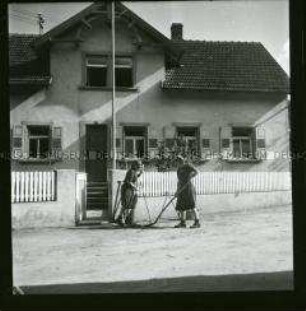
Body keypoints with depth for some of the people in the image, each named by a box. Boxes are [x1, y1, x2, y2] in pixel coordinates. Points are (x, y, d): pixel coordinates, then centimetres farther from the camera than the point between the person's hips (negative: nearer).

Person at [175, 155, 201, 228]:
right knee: (181, 206, 8)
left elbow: (196, 171, -15)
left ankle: (197, 223, -12)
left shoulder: (187, 166, -4)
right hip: (182, 189, 8)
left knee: (192, 206, -13)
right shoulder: (179, 169, 18)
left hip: (188, 187, -8)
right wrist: (178, 190, 17)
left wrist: (190, 177, -28)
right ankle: (182, 223, 15)